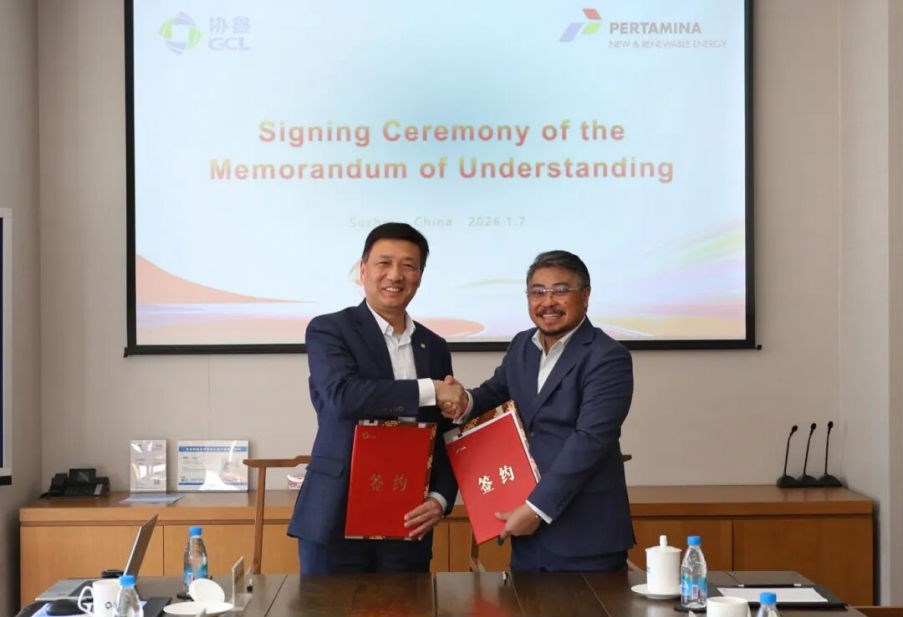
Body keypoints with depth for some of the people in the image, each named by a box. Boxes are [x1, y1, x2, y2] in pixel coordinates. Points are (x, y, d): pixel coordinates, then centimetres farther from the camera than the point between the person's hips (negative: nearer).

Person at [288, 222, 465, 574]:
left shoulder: (434, 347, 14)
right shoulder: (329, 330, -1)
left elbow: (446, 439, 15)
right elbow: (342, 394, -20)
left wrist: (440, 499, -2)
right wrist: (430, 391, -17)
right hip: (336, 519, -4)